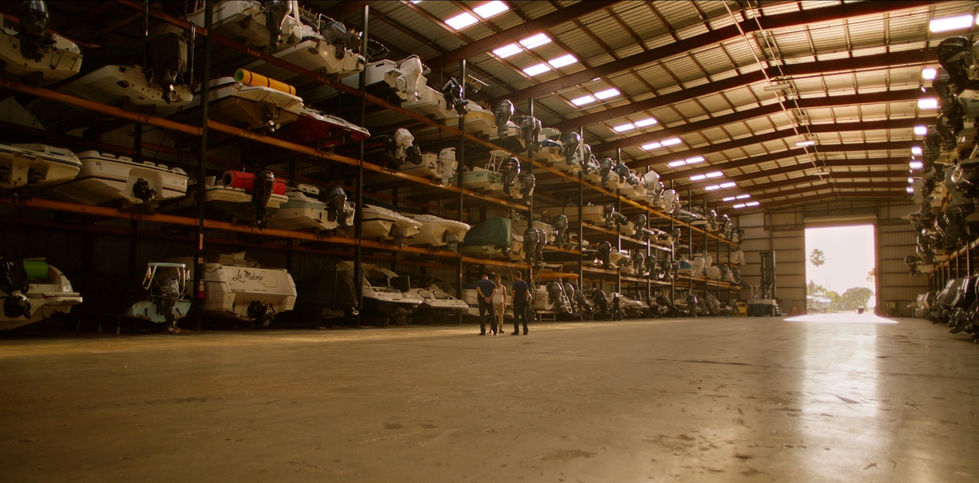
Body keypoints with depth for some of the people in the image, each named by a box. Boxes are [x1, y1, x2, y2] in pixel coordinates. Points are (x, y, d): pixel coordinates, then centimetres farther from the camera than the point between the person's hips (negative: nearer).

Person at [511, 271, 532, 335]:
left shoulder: (515, 283, -9)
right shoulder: (524, 283, 7)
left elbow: (513, 292, -16)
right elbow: (527, 292, 5)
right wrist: (526, 299, 12)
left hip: (517, 301, -5)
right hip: (523, 301, 5)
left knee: (516, 316, -2)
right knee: (523, 315, 9)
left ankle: (516, 331, -5)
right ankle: (525, 331, 7)